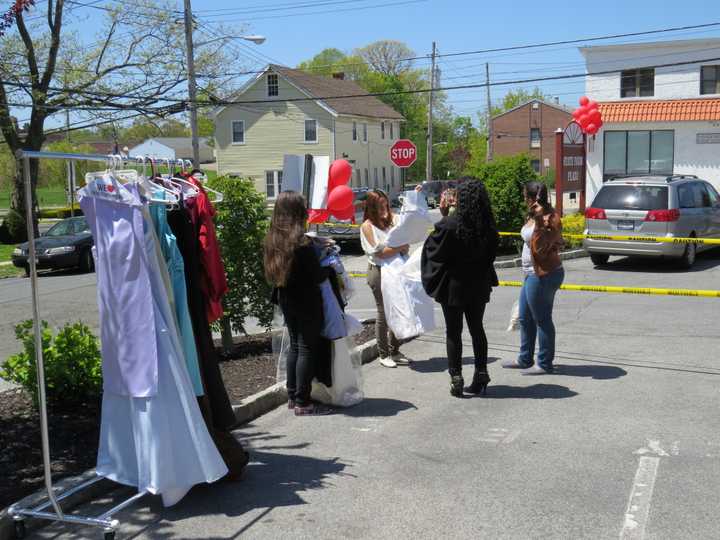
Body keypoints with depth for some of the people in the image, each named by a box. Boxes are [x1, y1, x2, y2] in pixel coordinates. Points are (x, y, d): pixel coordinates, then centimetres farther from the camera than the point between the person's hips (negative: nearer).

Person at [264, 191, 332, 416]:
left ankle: (292, 396, 24)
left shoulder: (272, 239, 2)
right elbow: (318, 276, -18)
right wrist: (329, 266, 3)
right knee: (307, 349, 1)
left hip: (286, 301, 7)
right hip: (306, 303, -7)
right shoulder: (303, 243, -21)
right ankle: (302, 403, 5)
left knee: (295, 346, 17)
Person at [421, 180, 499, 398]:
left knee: (453, 332, 7)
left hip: (454, 285, -4)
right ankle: (481, 374, 21)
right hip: (479, 285, 4)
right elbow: (490, 254, 4)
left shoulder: (449, 224, -20)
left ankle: (456, 378, 8)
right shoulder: (488, 226, -6)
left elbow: (434, 252, -8)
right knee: (477, 328, 17)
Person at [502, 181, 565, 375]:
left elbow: (540, 249, -26)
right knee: (525, 318, 18)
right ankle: (525, 359, 30)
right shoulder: (535, 216, 10)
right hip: (532, 274, 11)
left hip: (544, 275, -11)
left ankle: (544, 364, 11)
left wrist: (539, 222, -31)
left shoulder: (551, 218, -19)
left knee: (542, 320, -1)